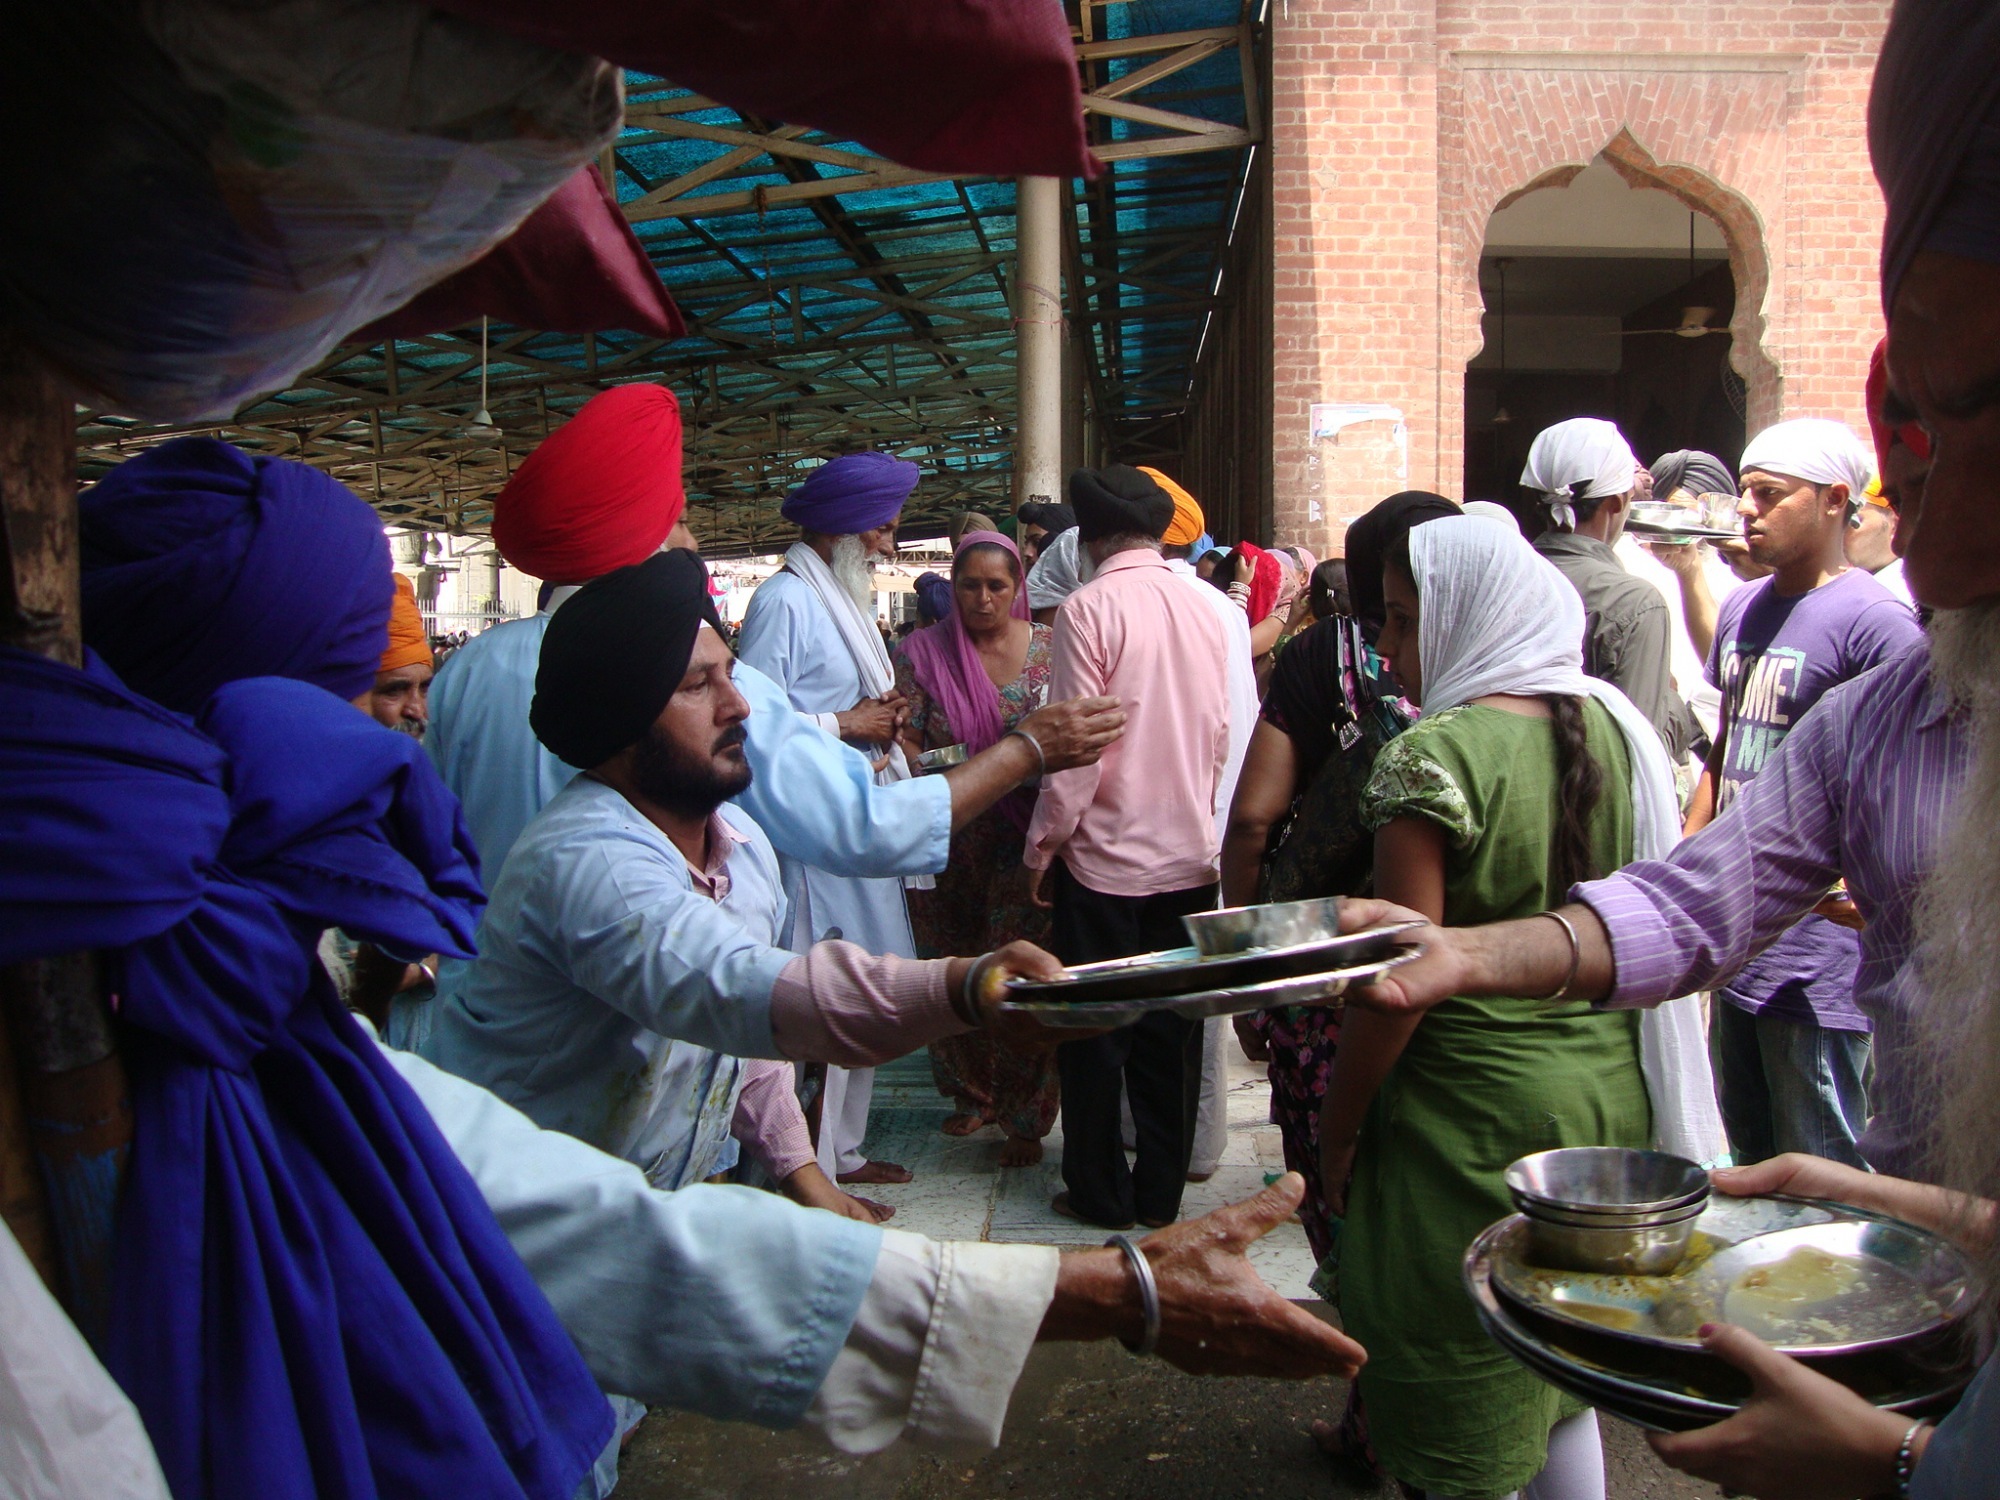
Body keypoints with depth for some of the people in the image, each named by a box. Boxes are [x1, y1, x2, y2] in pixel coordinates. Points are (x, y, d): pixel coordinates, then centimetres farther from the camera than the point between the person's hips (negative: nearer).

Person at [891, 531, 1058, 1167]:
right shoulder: (922, 652, 3)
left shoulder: (1050, 648, 1)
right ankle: (972, 1092, 33)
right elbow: (903, 744, -2)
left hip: (1026, 845, -2)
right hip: (948, 846, 2)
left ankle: (1025, 1118, 13)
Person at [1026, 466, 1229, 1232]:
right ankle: (1162, 1192, 23)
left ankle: (1101, 1193, 20)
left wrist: (1045, 845, -5)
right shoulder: (1201, 608, 3)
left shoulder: (1090, 607, -14)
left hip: (1106, 857, -5)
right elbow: (1220, 734, 9)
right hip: (1189, 854, 5)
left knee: (1095, 1031, 9)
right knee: (1172, 1032, 13)